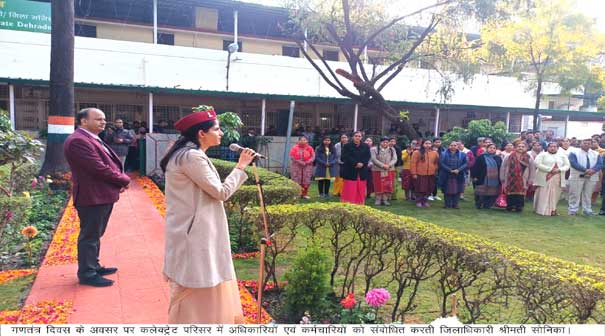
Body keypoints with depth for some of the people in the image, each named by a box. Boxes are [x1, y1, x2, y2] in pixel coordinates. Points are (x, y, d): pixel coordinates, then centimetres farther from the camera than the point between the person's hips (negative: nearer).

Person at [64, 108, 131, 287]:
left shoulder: (93, 139, 15)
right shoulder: (78, 141, -20)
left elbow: (110, 163, 18)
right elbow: (99, 168, -24)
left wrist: (119, 180, 0)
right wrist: (124, 179, -12)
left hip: (103, 195, 11)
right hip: (92, 197, -10)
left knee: (95, 235, 20)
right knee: (89, 236, 1)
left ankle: (94, 266, 33)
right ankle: (87, 274, 13)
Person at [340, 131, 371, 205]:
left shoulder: (366, 146, 11)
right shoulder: (347, 146, 2)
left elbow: (367, 157, 3)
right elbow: (346, 157, -9)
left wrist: (362, 163, -15)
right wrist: (356, 163, -17)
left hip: (362, 172, 3)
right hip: (350, 171, -3)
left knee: (361, 189, 4)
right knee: (350, 189, -3)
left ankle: (359, 204, 10)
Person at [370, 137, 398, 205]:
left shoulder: (392, 150, 11)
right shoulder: (374, 149, 0)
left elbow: (394, 159, 3)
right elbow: (374, 159, -10)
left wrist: (389, 165, -16)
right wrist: (383, 165, -17)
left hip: (390, 170, 3)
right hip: (378, 170, -3)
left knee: (388, 186, 0)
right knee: (378, 186, -2)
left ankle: (385, 200, 9)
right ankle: (378, 200, 7)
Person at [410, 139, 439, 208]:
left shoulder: (434, 153, 7)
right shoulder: (417, 153, -3)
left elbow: (437, 163, 16)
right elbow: (413, 163, -5)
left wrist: (435, 171, 10)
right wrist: (414, 173, -8)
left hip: (431, 175, 3)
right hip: (420, 175, -3)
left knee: (428, 189, 7)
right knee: (419, 189, 2)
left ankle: (425, 201, 21)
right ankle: (418, 201, 15)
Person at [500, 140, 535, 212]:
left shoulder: (529, 158, 3)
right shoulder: (508, 157, 3)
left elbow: (532, 170, 7)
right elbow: (503, 168, 7)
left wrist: (530, 181, 4)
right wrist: (502, 179, 5)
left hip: (522, 182, 0)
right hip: (510, 181, 0)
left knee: (520, 195, -3)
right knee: (510, 195, 3)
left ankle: (519, 207, 9)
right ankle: (509, 207, 15)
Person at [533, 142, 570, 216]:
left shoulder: (562, 156, 15)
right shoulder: (542, 155, 2)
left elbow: (567, 166, 9)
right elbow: (537, 163, -12)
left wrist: (559, 169, -11)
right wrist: (549, 169, -15)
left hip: (557, 179, 4)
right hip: (544, 178, -4)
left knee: (555, 195, 3)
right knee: (543, 195, -4)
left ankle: (552, 210, 10)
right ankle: (542, 210, 0)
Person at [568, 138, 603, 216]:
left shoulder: (596, 154, 12)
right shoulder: (574, 152, -1)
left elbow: (600, 164, 1)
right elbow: (574, 163, -14)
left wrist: (593, 170, -19)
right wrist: (585, 170, -22)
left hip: (591, 177, 4)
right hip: (577, 176, -4)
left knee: (588, 195, 9)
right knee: (575, 194, -2)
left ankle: (587, 210, 15)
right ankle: (572, 210, 2)